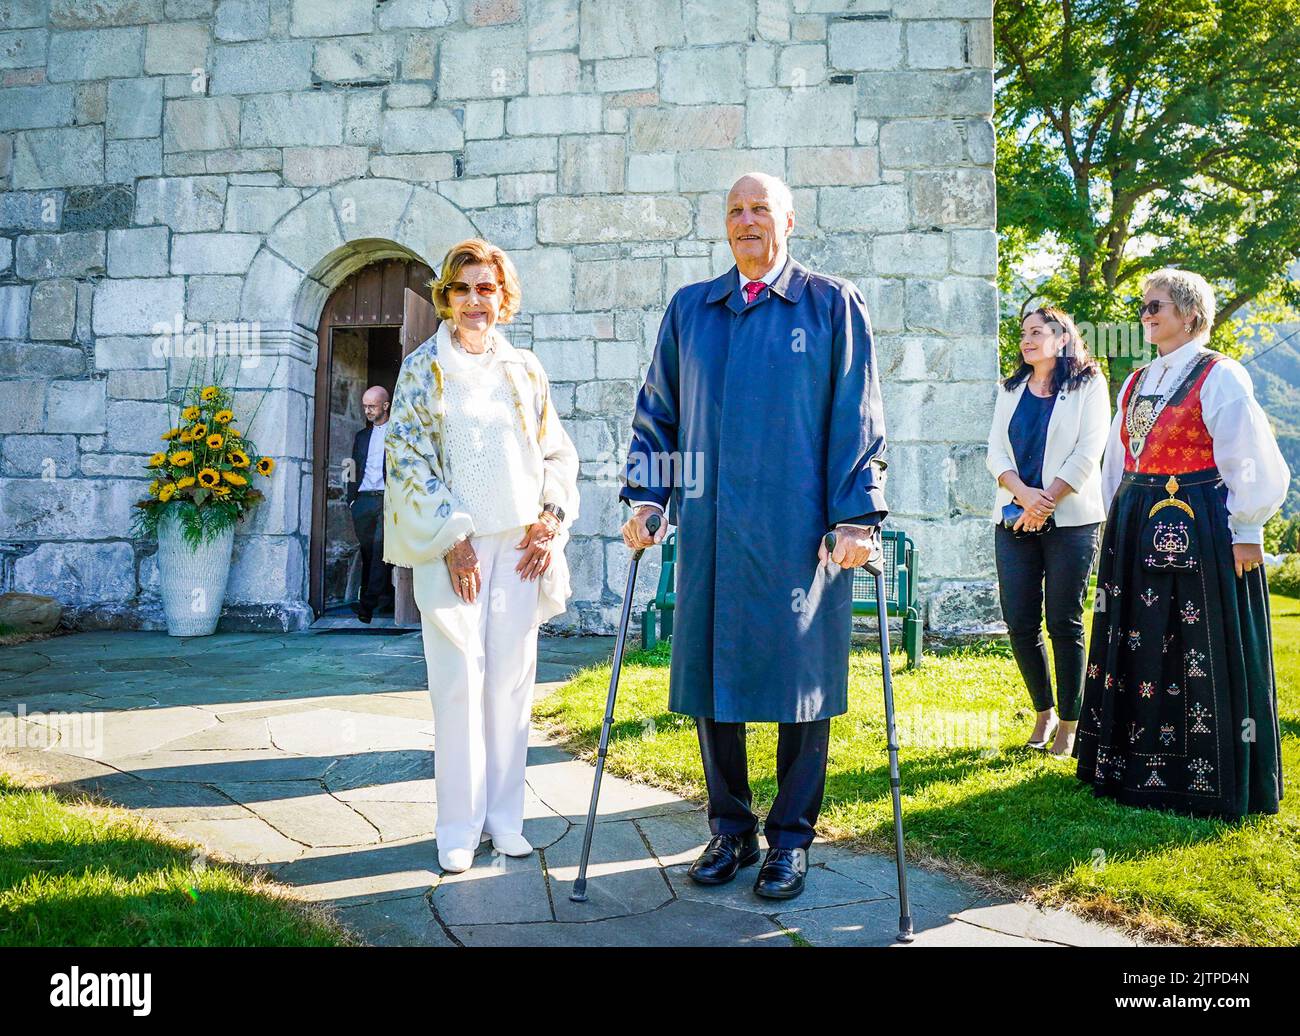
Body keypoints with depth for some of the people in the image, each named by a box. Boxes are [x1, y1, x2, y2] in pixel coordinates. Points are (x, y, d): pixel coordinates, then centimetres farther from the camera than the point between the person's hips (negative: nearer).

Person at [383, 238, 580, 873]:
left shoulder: (525, 369, 12)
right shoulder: (423, 369, 3)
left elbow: (557, 453, 14)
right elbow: (408, 459, -3)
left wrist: (550, 521, 0)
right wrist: (452, 539, -10)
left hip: (519, 546, 3)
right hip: (451, 547, -3)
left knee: (512, 680, 5)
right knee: (459, 683, -3)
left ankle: (504, 817, 17)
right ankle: (459, 828, 9)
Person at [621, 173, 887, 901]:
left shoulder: (832, 305, 4)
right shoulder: (689, 310, 13)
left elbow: (857, 418, 0)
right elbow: (657, 412, 16)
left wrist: (857, 517, -8)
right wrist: (646, 500, 6)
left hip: (800, 533, -3)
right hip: (710, 530, 3)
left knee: (802, 677, 4)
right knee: (711, 677, 7)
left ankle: (791, 838, 20)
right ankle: (730, 829, 24)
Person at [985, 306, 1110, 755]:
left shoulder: (1088, 386, 4)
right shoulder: (1010, 391, 16)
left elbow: (1087, 453, -6)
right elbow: (996, 452, 6)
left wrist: (1046, 503, -13)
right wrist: (1025, 495, -12)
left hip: (1070, 520, -4)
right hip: (1013, 519, 4)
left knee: (1064, 624, -1)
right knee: (1020, 623, 3)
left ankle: (1068, 723, 10)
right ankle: (1043, 712, 20)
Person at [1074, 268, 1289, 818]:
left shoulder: (1219, 376, -7)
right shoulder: (1136, 383, 15)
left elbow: (1250, 458, -10)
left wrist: (1246, 532, -13)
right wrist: (1118, 523, 18)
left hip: (1199, 527, -7)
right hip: (1136, 528, 7)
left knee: (1203, 652, 0)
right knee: (1137, 644, 11)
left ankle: (1211, 777, 12)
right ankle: (1136, 764, 24)